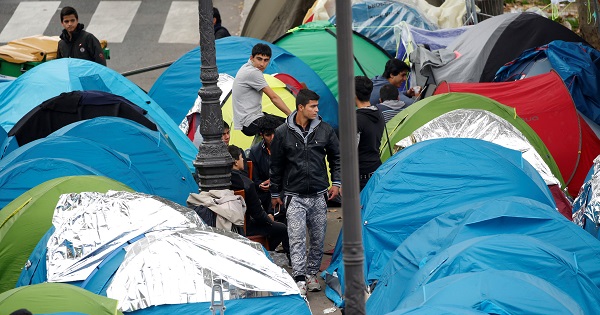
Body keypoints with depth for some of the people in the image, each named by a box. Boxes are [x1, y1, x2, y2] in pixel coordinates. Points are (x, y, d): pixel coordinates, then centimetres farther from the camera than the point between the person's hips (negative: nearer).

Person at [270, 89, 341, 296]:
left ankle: (312, 274, 24)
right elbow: (276, 166, 5)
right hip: (295, 196, -3)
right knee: (297, 238, -12)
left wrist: (336, 182, 6)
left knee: (318, 238, 9)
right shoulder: (283, 133, -4)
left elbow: (336, 157, 15)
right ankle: (299, 279, -14)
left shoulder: (324, 130, 2)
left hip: (319, 195, 3)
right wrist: (275, 193, 9)